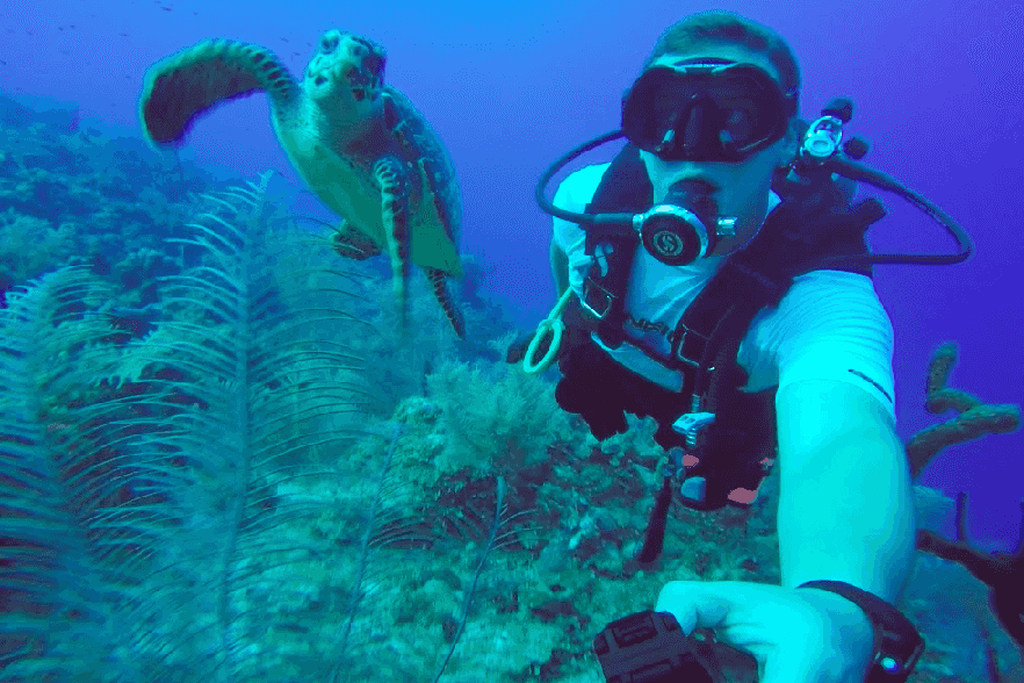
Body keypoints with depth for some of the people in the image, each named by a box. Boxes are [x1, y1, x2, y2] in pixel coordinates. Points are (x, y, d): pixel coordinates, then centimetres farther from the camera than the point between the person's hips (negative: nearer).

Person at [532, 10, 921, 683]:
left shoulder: (820, 299, -42)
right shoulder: (590, 197, -28)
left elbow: (842, 440, -62)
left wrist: (836, 609, -82)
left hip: (708, 471, -2)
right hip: (593, 419, 3)